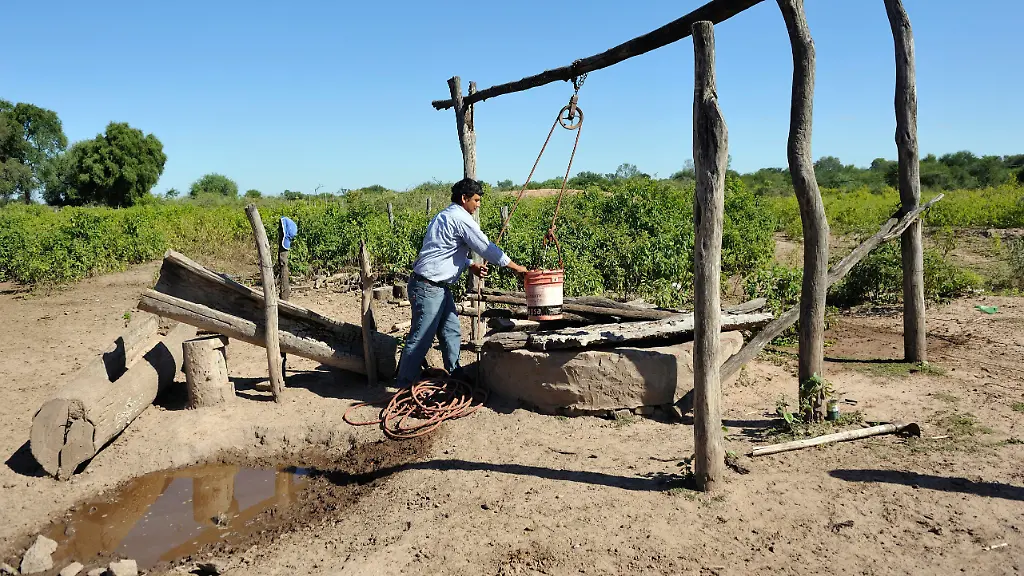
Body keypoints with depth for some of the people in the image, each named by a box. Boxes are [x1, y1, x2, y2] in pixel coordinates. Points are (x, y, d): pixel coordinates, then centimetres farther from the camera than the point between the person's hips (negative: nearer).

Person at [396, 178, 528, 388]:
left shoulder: (446, 216, 18)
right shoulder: (461, 218, -14)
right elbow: (486, 247, -13)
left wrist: (471, 266, 11)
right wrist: (515, 267, -3)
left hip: (439, 287, 11)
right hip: (428, 288, -11)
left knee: (452, 332, 14)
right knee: (420, 339, -4)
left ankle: (454, 376, 22)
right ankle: (404, 386, 4)